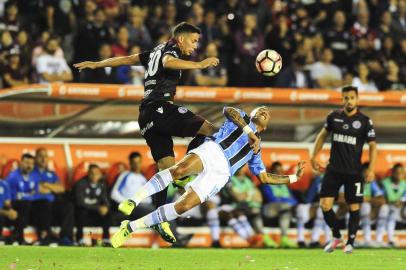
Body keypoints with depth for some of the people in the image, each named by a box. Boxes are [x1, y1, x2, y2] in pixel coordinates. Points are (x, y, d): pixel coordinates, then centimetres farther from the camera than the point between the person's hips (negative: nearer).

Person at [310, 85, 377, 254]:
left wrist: (371, 169, -10)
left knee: (354, 207, 3)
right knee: (325, 205, -6)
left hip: (354, 172, -2)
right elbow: (323, 135, 17)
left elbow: (372, 145, -1)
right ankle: (336, 236, 16)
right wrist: (314, 156, 13)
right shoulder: (334, 116, 3)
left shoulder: (365, 121, -5)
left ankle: (350, 242, 19)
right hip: (334, 169, 2)